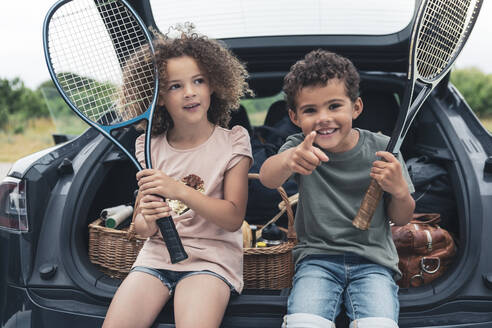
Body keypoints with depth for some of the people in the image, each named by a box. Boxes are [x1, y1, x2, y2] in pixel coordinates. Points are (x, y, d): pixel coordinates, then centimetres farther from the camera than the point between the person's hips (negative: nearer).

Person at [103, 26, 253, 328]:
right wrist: (148, 220, -17)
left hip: (211, 257, -3)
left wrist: (180, 191, -22)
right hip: (156, 255, 3)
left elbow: (233, 218, -8)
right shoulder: (149, 147, 7)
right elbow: (139, 226, 8)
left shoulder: (233, 141, 0)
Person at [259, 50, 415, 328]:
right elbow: (268, 178, -27)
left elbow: (401, 219, 8)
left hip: (373, 261, 0)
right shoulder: (299, 148, -3)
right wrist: (289, 160, -51)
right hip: (316, 259, 0)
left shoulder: (381, 149, -2)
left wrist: (400, 190, -16)